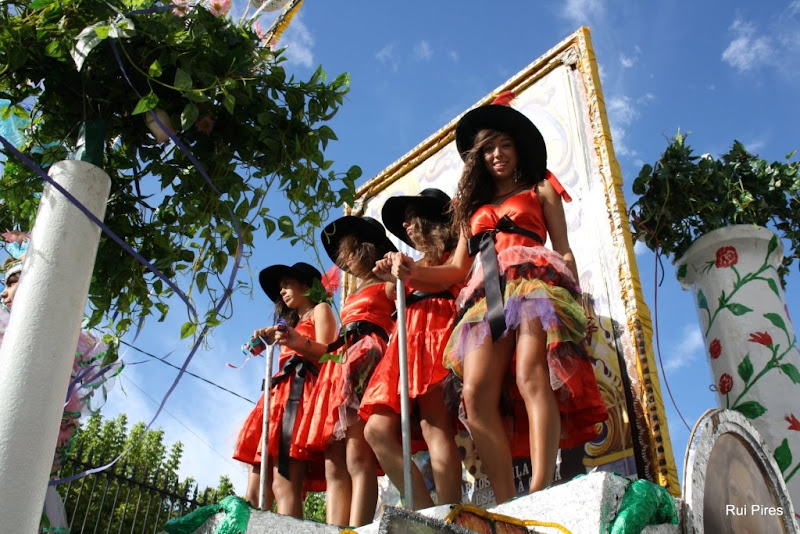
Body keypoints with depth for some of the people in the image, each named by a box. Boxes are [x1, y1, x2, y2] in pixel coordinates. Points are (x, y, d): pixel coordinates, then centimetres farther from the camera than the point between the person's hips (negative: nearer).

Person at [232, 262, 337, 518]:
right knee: (255, 490, -7)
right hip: (281, 392, 8)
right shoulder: (294, 325, 37)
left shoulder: (320, 309, 14)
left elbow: (326, 354, -5)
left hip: (302, 390, -8)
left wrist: (299, 343, -23)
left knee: (283, 484, -25)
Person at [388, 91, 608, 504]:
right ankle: (506, 506, -23)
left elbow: (564, 251, 15)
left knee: (531, 379, -27)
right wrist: (414, 271, 5)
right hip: (486, 294, 3)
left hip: (534, 279, -3)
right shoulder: (474, 204, 31)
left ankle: (539, 494, -36)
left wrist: (572, 298, -1)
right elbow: (457, 268, 23)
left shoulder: (540, 189, 23)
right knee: (476, 395, -19)